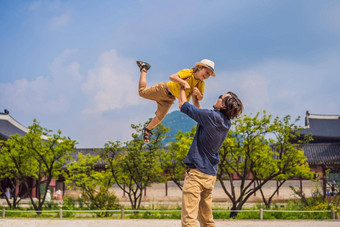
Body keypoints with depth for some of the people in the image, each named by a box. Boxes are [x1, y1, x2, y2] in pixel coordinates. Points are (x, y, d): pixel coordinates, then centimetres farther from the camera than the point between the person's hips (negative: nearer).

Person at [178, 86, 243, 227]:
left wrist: (182, 86, 9)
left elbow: (183, 105, -6)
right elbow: (199, 115, 26)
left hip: (197, 173, -9)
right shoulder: (226, 123, 7)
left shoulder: (211, 116, -17)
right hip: (211, 174, 9)